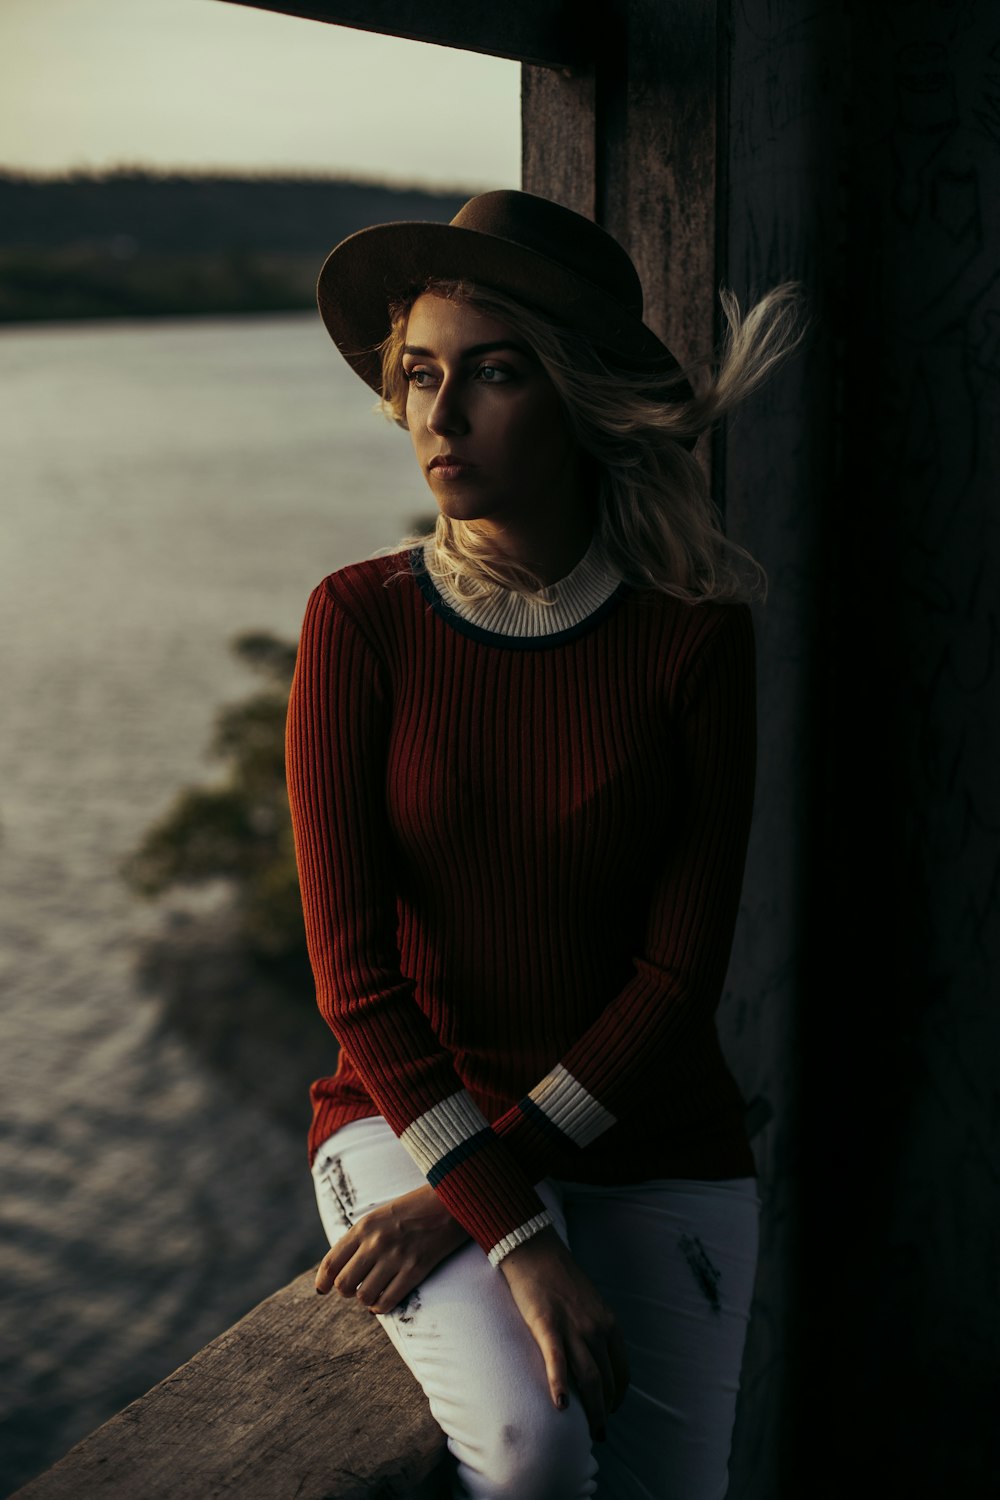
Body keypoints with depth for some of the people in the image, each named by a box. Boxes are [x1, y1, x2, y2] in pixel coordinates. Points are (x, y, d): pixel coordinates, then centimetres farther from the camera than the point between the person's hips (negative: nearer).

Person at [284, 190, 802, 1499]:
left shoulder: (696, 633, -8)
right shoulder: (360, 620, -9)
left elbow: (679, 977, -8)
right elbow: (355, 973, -12)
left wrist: (464, 1193, -15)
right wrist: (518, 1242, -20)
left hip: (650, 1139, 2)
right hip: (412, 1116, -1)